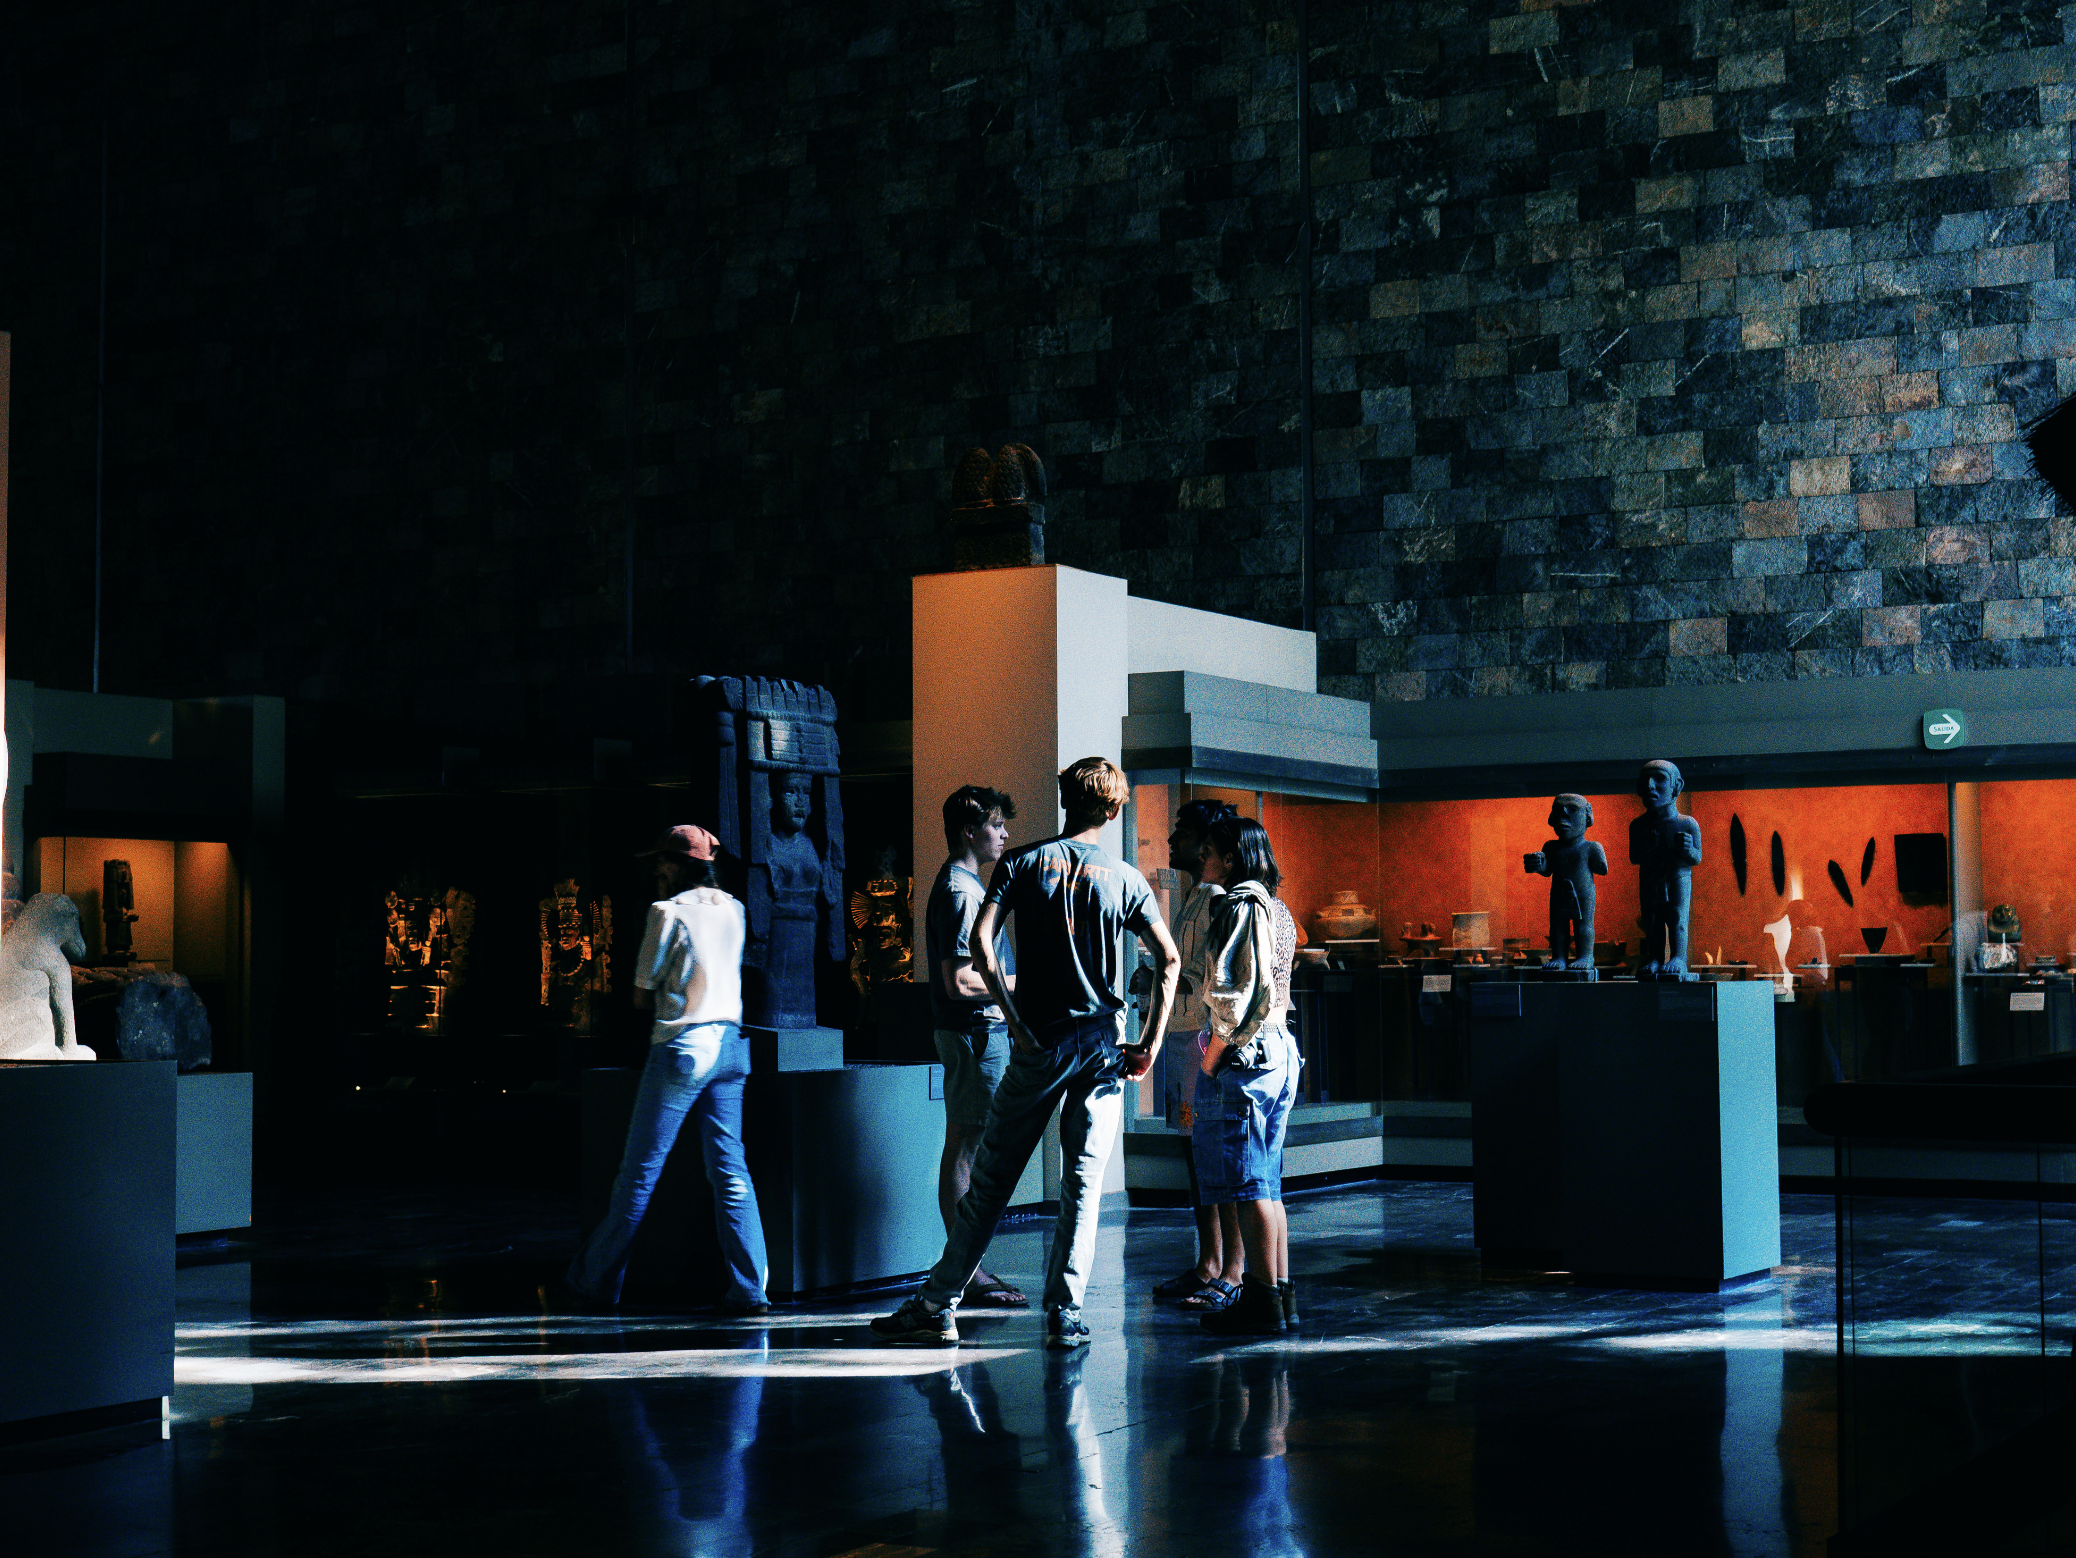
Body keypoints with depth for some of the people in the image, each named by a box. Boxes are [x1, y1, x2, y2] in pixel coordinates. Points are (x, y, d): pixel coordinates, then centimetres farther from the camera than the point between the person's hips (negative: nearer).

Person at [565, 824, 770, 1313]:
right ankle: (751, 1288, -2)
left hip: (682, 1048, -6)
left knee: (640, 1169, 4)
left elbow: (642, 995, -3)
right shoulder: (731, 908, 10)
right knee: (730, 1171, 5)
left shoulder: (668, 911, -8)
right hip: (729, 1045, 6)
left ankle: (597, 1277, 15)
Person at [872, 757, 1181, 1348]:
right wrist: (1151, 1042, -2)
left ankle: (939, 1305, 8)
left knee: (991, 1177, 5)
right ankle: (1065, 1314, 2)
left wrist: (1016, 1019, -8)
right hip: (1103, 1045, 0)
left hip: (1039, 1042, 0)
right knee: (1083, 1183, 5)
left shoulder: (1023, 863, 2)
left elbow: (981, 940, -11)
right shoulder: (1125, 878, 4)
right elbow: (1169, 957, -5)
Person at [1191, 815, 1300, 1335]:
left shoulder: (1240, 904, -12)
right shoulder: (1278, 909, 17)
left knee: (1248, 1183, -6)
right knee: (1265, 1181, 13)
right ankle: (1279, 1293, 16)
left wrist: (1213, 1055, -13)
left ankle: (1264, 1300, -4)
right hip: (1279, 1048, 10)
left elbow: (1235, 988, -20)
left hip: (1244, 1054, -10)